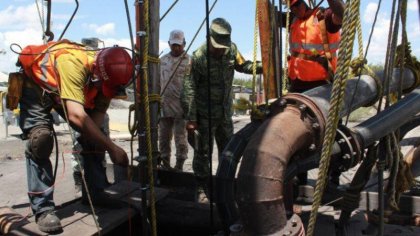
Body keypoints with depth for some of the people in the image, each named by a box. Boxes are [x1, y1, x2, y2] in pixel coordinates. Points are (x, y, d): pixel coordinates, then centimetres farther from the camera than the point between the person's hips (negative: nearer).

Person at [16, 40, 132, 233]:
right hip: (35, 83, -6)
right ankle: (43, 209, -14)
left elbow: (98, 113, -16)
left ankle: (94, 193, 11)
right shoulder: (72, 63, -44)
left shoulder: (106, 74, -22)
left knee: (93, 135, -1)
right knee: (40, 139, -23)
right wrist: (112, 147, -48)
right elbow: (76, 117, -51)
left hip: (66, 89, 6)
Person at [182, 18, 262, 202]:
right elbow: (189, 89, -15)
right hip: (205, 114, -5)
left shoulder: (231, 49, -5)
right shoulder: (198, 57, -18)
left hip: (225, 112, 5)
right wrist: (190, 119, -16)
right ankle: (201, 189, 16)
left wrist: (261, 67, -10)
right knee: (203, 151, 2)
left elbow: (242, 65, 10)